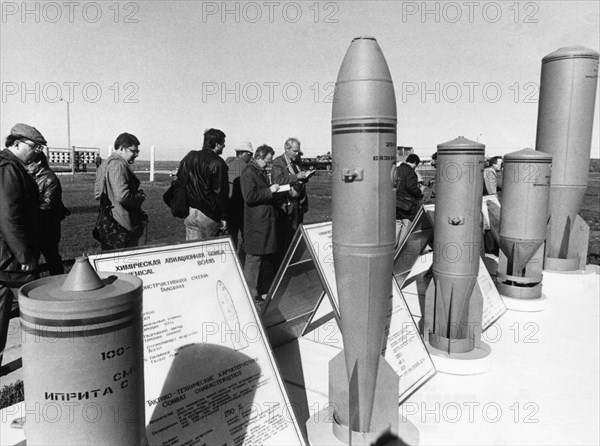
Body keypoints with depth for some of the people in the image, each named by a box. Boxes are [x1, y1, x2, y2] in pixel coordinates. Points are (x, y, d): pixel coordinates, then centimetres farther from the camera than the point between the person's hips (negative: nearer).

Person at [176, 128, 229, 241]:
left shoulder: (189, 157, 8)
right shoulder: (218, 163, -11)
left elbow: (180, 181, 12)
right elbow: (221, 193, -13)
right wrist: (224, 217, -8)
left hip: (189, 212, 5)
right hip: (208, 215, -5)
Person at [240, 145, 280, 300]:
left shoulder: (261, 171, 18)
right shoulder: (249, 173, -13)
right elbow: (249, 196, -23)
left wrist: (273, 190, 16)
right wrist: (269, 190, -19)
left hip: (265, 220, 10)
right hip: (255, 222, -10)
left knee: (261, 254, 14)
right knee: (254, 257, -4)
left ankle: (253, 287, 25)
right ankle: (250, 290, 5)